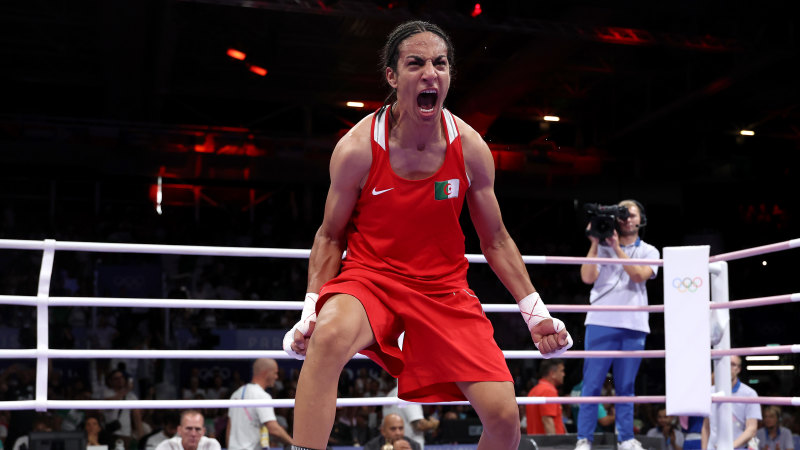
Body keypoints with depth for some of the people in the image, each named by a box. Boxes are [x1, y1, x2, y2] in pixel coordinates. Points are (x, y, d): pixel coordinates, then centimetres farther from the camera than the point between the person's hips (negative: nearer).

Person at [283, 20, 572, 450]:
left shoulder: (470, 148, -6)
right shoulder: (357, 148, -12)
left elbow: (496, 242, 6)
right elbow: (330, 237, 1)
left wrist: (536, 312, 2)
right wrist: (310, 310, -9)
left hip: (444, 287, 2)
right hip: (370, 275, -2)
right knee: (330, 335, -39)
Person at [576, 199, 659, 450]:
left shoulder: (649, 251, 15)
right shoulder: (602, 248, 12)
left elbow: (639, 275, -5)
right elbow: (588, 277, -1)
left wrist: (617, 248, -8)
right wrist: (595, 244, -4)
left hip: (634, 326, 1)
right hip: (601, 322, -1)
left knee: (625, 386, 5)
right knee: (592, 384, -4)